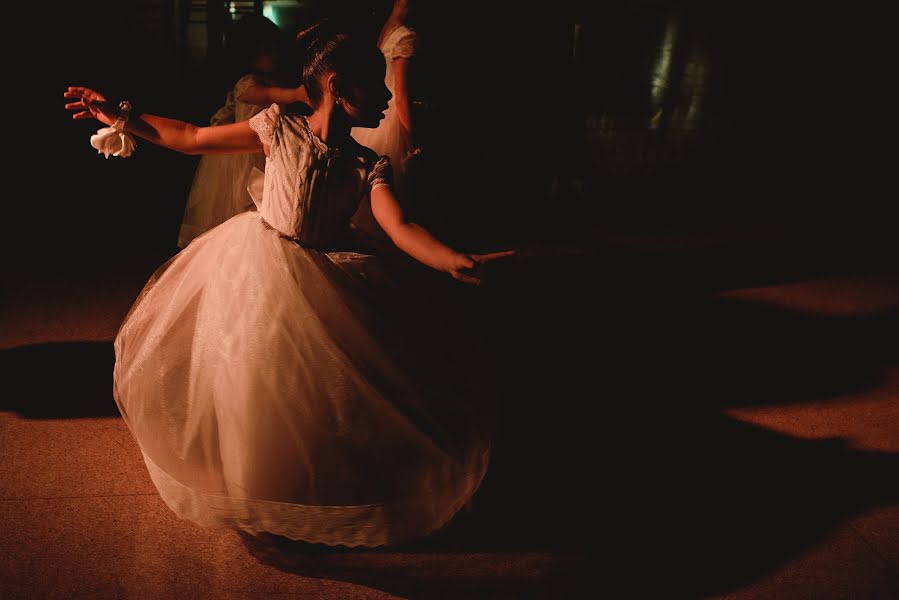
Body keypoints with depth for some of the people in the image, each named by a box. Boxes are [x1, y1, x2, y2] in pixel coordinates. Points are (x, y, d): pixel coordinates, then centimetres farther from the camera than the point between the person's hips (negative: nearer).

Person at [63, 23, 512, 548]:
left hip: (322, 279, 2)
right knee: (254, 379, 7)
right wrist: (120, 117, -7)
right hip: (258, 265, -1)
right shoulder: (280, 129, -13)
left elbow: (401, 228, -22)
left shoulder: (369, 165, -8)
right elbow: (190, 138, -3)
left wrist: (458, 262, -40)